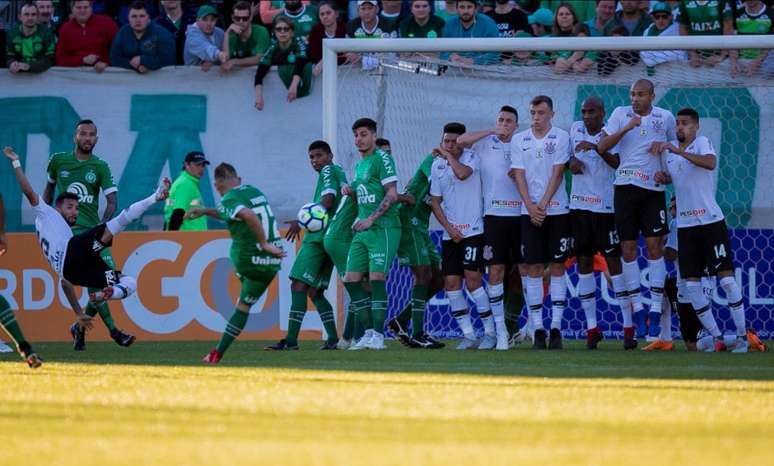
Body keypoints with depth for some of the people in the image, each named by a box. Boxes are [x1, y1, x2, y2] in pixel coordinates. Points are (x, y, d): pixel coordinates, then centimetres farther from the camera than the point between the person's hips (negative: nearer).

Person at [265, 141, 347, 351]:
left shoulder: (328, 171, -4)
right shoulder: (340, 173, 22)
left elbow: (327, 202, -17)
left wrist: (301, 222, -14)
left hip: (319, 237, -10)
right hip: (333, 239, 10)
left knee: (298, 285, -12)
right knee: (315, 291, 13)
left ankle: (291, 339, -19)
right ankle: (333, 338, 5)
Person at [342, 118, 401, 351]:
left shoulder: (382, 159, -7)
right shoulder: (359, 164, 20)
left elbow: (392, 195, -14)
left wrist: (371, 219, -19)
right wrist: (351, 190, 8)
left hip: (383, 228, -9)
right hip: (363, 229, 9)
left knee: (376, 278, -13)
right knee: (351, 279, 1)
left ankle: (378, 335, -11)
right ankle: (369, 332, 6)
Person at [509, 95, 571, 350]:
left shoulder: (561, 137, 1)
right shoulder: (519, 140, 8)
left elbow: (557, 174, -5)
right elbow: (519, 175, 4)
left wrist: (543, 205, -11)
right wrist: (531, 207, -8)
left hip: (556, 210, -2)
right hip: (530, 212, 2)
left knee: (557, 267, -2)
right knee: (533, 269, -1)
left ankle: (556, 327, -2)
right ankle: (537, 329, 1)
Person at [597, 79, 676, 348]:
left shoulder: (665, 118, 6)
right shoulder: (621, 114, 4)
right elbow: (602, 147, -3)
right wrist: (627, 128, -14)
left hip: (653, 188, 0)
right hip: (625, 186, 1)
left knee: (654, 245, -6)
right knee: (628, 248, 0)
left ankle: (655, 313, -2)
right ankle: (637, 311, 7)